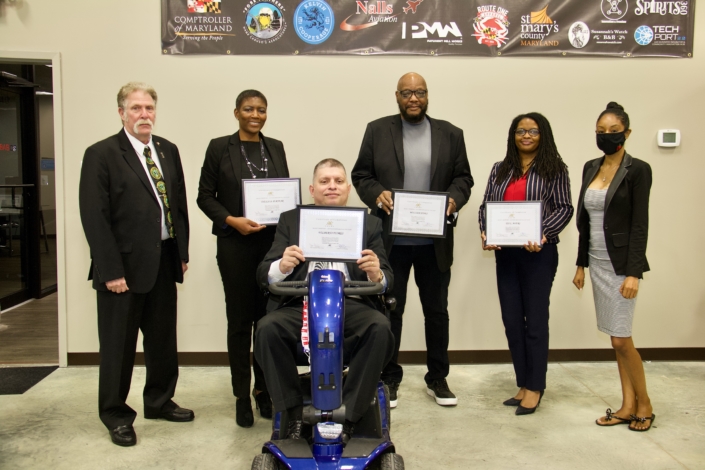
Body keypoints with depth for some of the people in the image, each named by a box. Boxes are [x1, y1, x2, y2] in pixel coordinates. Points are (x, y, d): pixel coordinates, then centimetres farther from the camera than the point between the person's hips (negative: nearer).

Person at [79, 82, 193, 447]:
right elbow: (95, 218, -13)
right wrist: (111, 271, -16)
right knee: (119, 345, 8)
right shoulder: (101, 155, -9)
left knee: (163, 338, 16)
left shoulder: (168, 151, 9)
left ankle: (159, 401, 35)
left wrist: (182, 251, 8)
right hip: (124, 265, -5)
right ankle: (116, 416, 25)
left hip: (164, 262, 6)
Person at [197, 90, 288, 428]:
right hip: (235, 244, -3)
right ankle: (242, 396, 16)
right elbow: (205, 196, 1)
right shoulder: (219, 148, 2)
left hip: (273, 242, 3)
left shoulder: (275, 147, 13)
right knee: (239, 320, 4)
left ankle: (265, 390, 20)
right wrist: (231, 220, -14)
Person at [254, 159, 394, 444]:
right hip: (301, 304, 1)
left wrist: (377, 274, -17)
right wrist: (281, 266, -17)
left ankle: (348, 415, -15)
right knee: (267, 328, -28)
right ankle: (294, 412, -9)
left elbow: (387, 280, 8)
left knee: (380, 328, -30)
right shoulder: (290, 220, 15)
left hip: (352, 305, 0)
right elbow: (262, 275, 8)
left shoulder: (369, 224, 14)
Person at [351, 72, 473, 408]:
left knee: (437, 310, 11)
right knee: (390, 310, 8)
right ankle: (389, 378, 23)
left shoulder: (451, 134, 7)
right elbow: (361, 174, 3)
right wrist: (376, 194, -16)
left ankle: (437, 378, 27)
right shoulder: (377, 130, 4)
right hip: (390, 239, -1)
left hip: (434, 241, 2)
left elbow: (463, 177, 7)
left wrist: (454, 199, -13)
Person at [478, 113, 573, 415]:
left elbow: (564, 208, -4)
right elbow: (486, 206, 9)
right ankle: (523, 384, 21)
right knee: (512, 319, 7)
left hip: (539, 253, -4)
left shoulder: (554, 169, 1)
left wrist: (543, 234, -19)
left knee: (535, 319, 2)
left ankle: (534, 387, 16)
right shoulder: (500, 169, 13)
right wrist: (485, 233, -8)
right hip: (505, 253, 4)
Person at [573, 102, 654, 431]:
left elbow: (640, 224, -12)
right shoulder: (590, 168, 10)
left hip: (620, 262, -6)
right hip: (596, 261, 6)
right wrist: (581, 264, 13)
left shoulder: (637, 170, -8)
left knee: (621, 339, -4)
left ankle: (644, 404, 16)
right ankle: (628, 406, 20)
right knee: (615, 337, 11)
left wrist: (633, 273, -17)